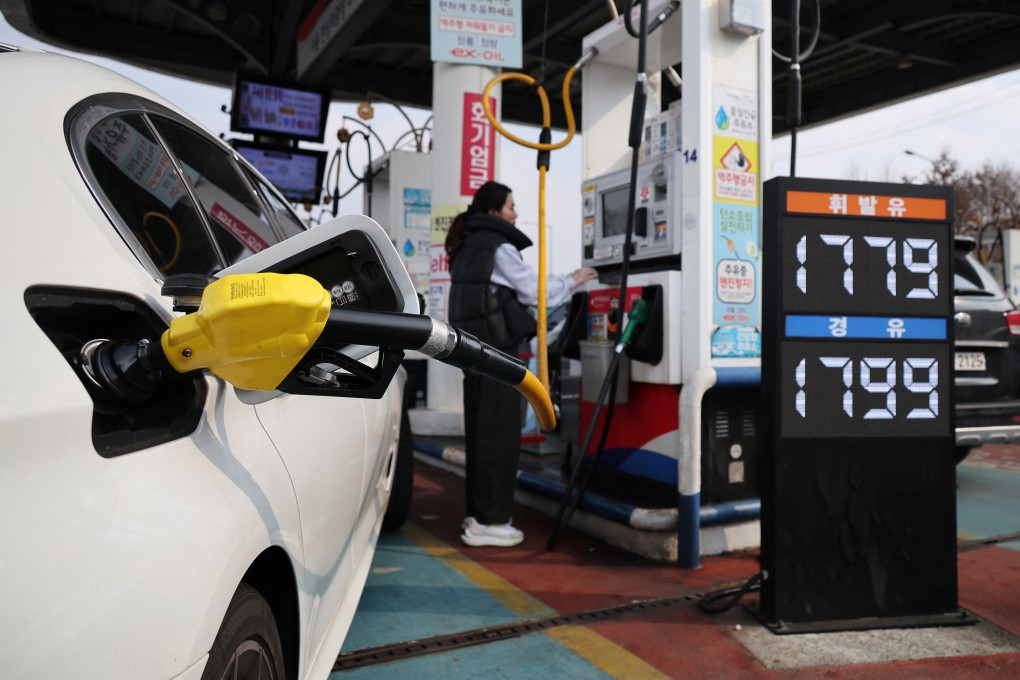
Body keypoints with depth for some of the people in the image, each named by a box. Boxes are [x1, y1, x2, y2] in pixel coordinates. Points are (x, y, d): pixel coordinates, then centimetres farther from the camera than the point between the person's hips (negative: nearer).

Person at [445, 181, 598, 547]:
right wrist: (571, 281, 7)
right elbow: (534, 291, -6)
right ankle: (489, 521, -1)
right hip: (497, 349, -9)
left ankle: (476, 513, 20)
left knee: (479, 432, 12)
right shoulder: (499, 247, -9)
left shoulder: (466, 247, 17)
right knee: (500, 434, -5)